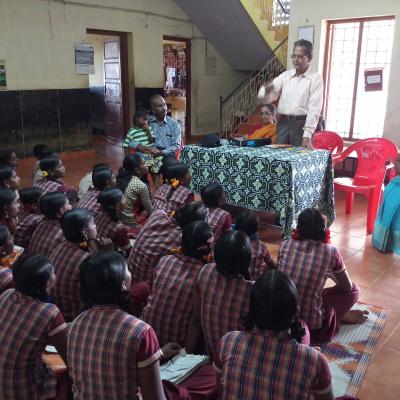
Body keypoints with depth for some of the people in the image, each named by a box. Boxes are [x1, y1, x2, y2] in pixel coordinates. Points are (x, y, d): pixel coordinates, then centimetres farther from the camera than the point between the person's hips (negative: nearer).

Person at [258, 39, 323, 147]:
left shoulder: (315, 78, -1)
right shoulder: (285, 75, 11)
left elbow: (314, 108, -8)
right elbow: (269, 96, 4)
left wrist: (307, 135, -17)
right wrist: (266, 90, -21)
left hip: (302, 124, -4)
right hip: (283, 123, 4)